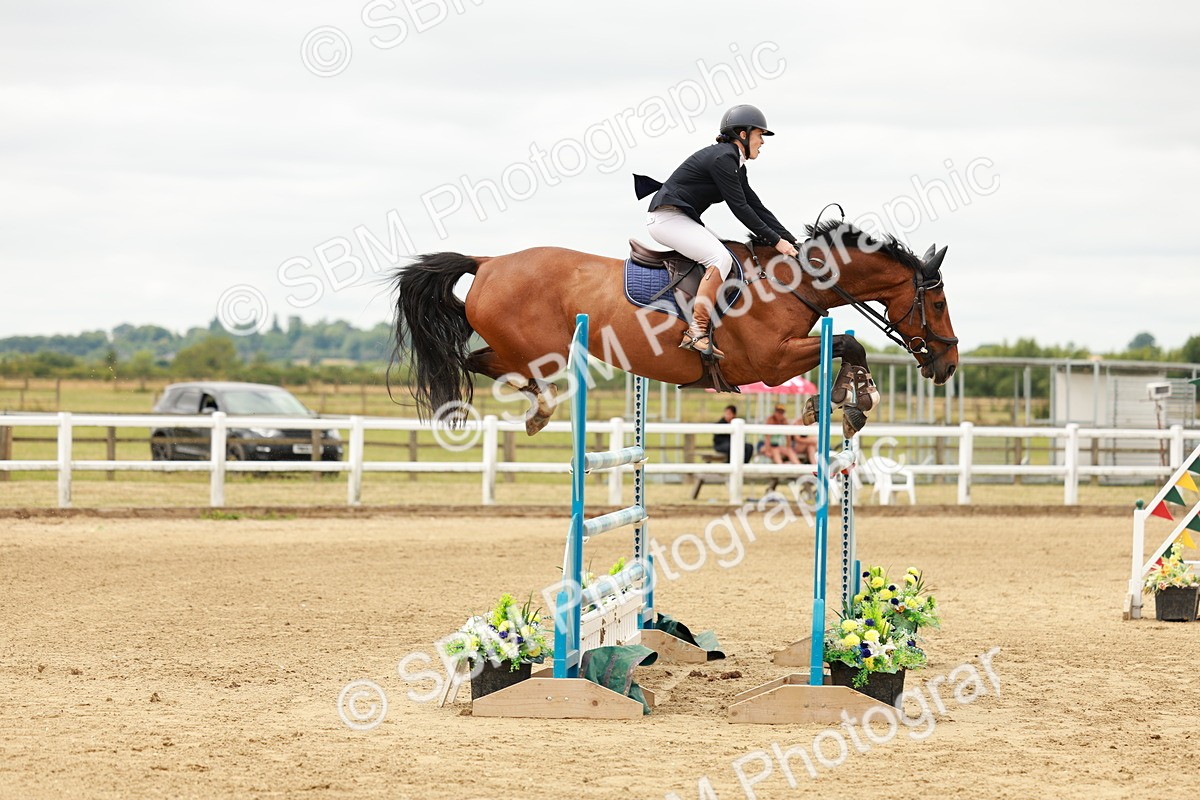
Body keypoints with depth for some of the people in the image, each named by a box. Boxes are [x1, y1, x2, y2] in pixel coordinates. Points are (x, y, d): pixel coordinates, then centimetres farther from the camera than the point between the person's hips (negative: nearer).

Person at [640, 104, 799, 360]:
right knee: (720, 258, -25)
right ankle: (696, 332, -29)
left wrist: (790, 240, 9)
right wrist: (776, 241, -14)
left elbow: (756, 206, 16)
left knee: (732, 255, 10)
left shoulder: (735, 164, 15)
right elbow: (740, 208, -18)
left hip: (682, 219, 11)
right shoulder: (722, 158, -16)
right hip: (668, 217, -11)